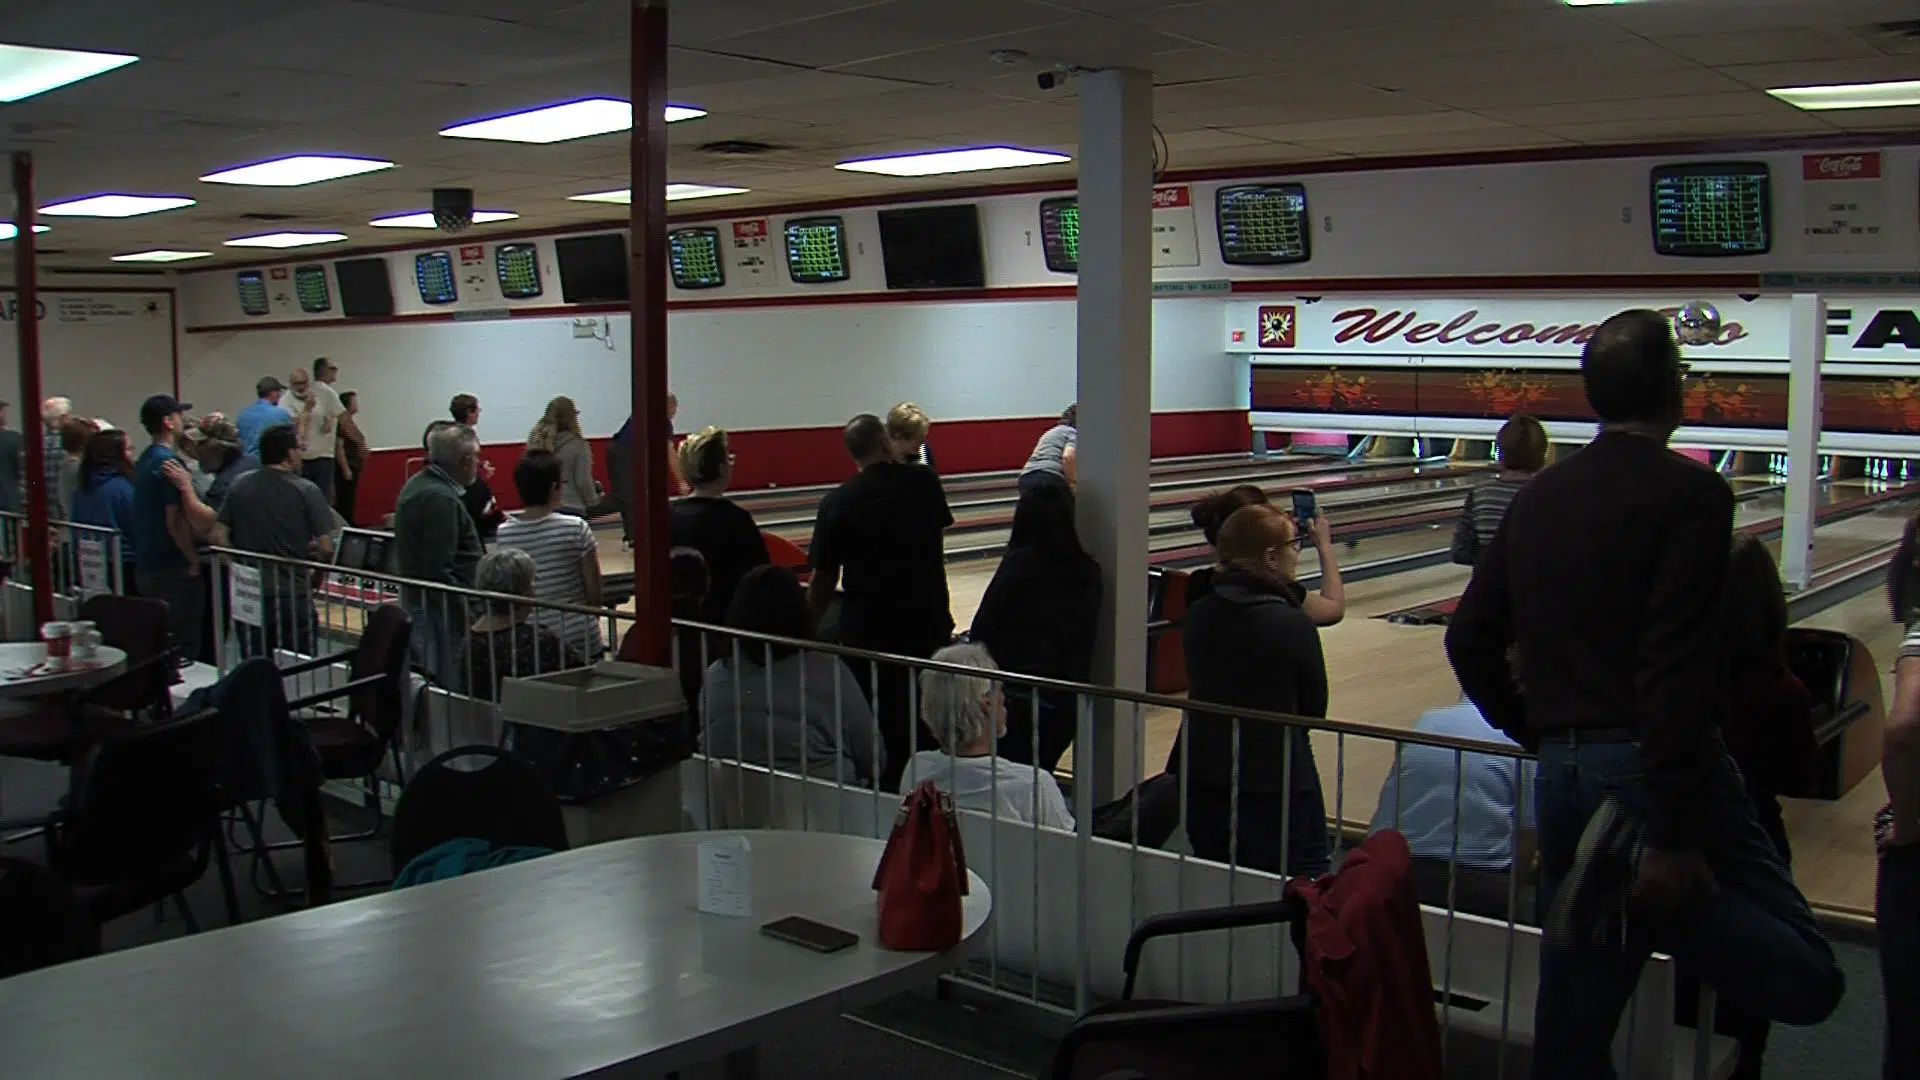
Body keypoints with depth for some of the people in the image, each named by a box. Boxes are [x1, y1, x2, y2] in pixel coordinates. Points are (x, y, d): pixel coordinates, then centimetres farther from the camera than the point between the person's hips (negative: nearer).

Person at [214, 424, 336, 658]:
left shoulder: (239, 486, 3)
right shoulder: (307, 491, -8)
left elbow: (218, 537, 2)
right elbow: (326, 548, -13)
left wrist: (240, 566, 15)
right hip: (293, 595, -4)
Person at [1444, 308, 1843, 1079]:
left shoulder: (1536, 499, 10)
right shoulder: (1689, 493, -8)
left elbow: (1469, 640, 11)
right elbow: (1678, 669, -18)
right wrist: (1676, 835, -19)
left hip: (1564, 773, 7)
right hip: (1659, 765, -6)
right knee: (1804, 981, -1)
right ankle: (1643, 868, -20)